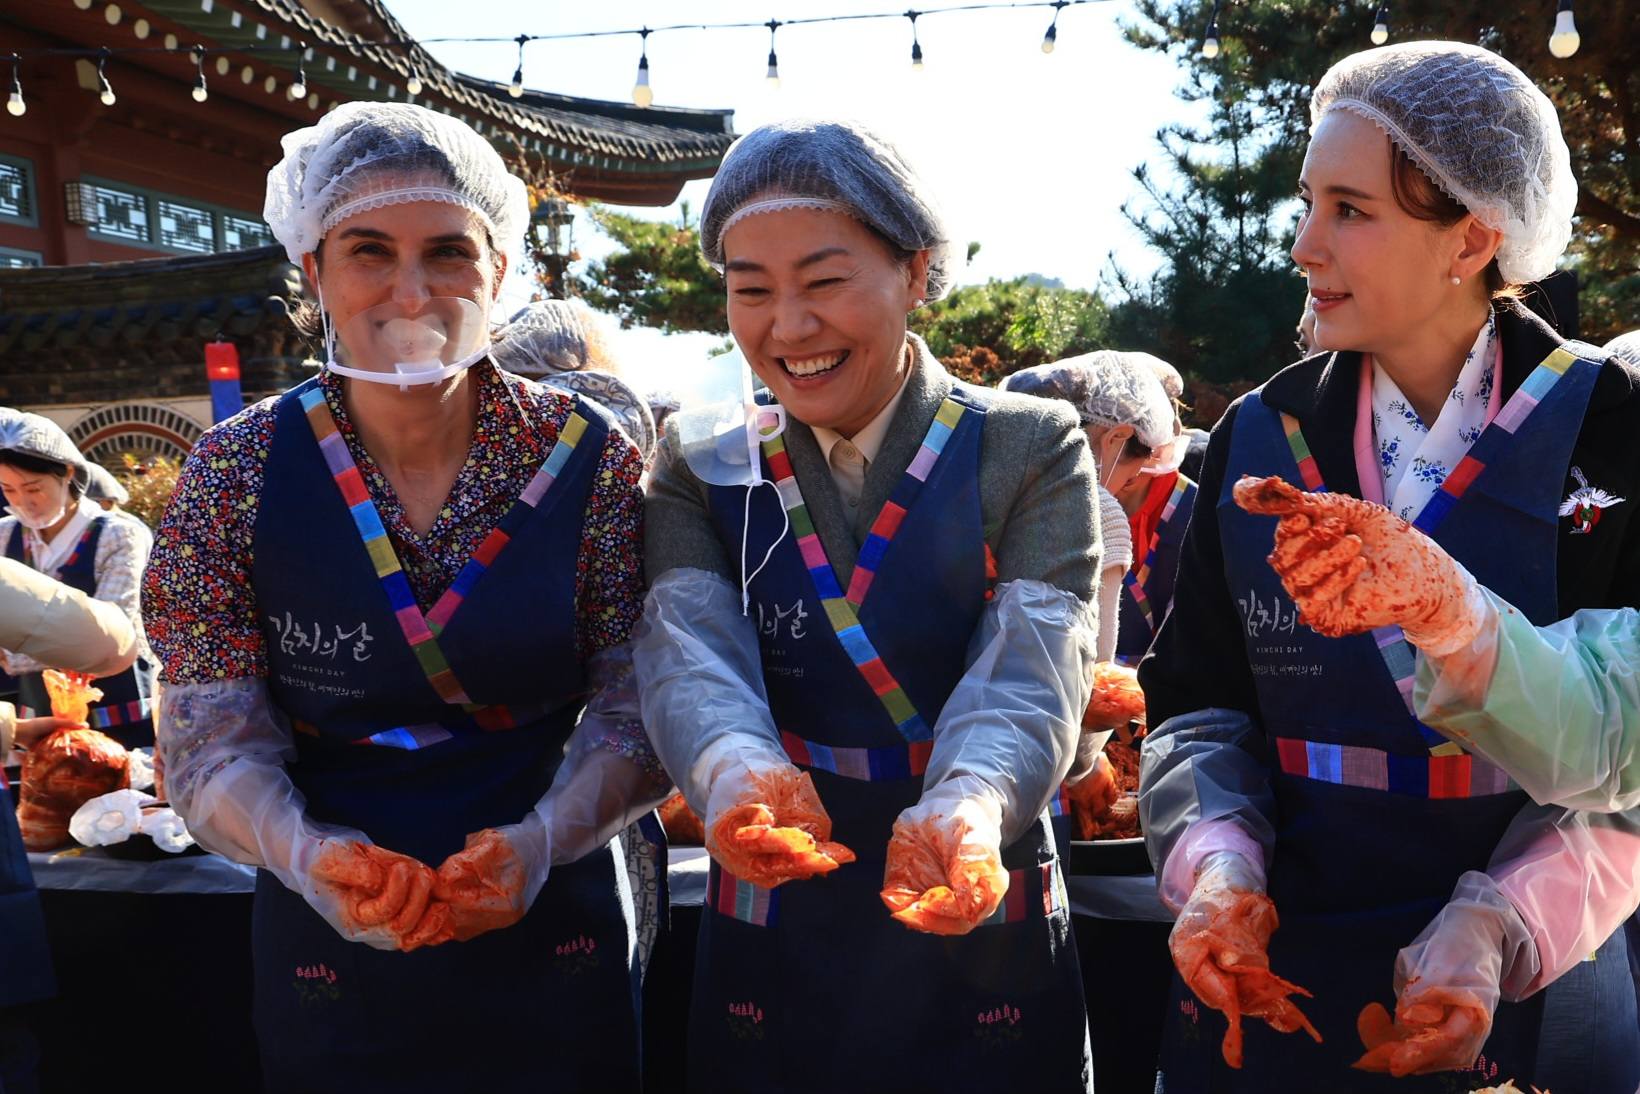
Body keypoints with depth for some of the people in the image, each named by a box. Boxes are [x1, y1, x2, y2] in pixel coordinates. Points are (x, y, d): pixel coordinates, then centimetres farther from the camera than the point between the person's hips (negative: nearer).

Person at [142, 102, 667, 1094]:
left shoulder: (592, 458, -8)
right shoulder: (235, 473, -7)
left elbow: (637, 704, -6)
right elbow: (213, 740, -7)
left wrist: (542, 841, -22)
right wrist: (309, 856, -25)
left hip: (553, 935, 0)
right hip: (331, 946, 0)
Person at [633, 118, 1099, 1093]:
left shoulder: (1033, 452, -5)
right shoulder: (698, 466, 1)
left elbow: (1029, 666, -18)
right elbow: (689, 651, -15)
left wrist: (967, 810, -38)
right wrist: (740, 771, -36)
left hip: (985, 956, -1)